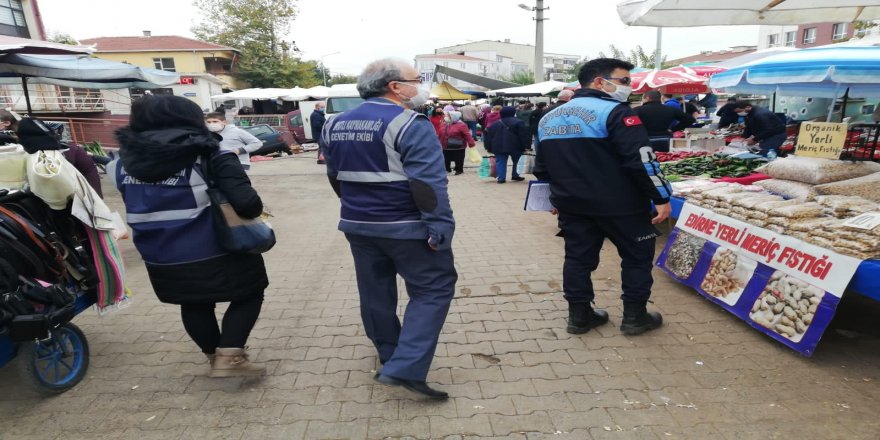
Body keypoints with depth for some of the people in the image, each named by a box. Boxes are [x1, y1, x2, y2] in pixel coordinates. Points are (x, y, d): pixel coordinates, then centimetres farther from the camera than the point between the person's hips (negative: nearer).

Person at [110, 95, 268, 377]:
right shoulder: (210, 158, -15)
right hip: (216, 254, -5)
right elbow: (247, 204, -24)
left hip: (162, 261, 6)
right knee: (249, 295, 15)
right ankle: (229, 357, 5)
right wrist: (254, 209, -3)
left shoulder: (123, 164, 2)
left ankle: (215, 357, 40)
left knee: (194, 305, 26)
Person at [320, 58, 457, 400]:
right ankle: (405, 368, -3)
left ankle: (389, 356, 37)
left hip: (358, 225, 8)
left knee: (375, 292, 19)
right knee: (433, 289, 4)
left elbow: (335, 177, 16)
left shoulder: (336, 124, 9)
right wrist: (440, 227, -19)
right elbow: (428, 184, -22)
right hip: (407, 227, -7)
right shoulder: (409, 124, -14)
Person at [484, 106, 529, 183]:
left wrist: (488, 148, 17)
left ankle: (501, 178, -5)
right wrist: (526, 146, -3)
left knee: (500, 162, 4)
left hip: (499, 147, 3)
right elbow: (524, 135, -6)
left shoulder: (494, 124, 13)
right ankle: (515, 175, 21)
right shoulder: (518, 122, 0)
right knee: (516, 161, 15)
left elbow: (488, 137, 13)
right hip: (515, 147, -2)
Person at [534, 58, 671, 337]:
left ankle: (579, 316, 20)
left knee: (578, 257, 13)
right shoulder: (615, 112, -12)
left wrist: (560, 196, 25)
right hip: (618, 204, -6)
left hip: (572, 204, 6)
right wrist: (661, 197, -11)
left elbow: (542, 167, 15)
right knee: (637, 256, 11)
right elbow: (641, 160, -19)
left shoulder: (549, 118, 10)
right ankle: (634, 317, 18)